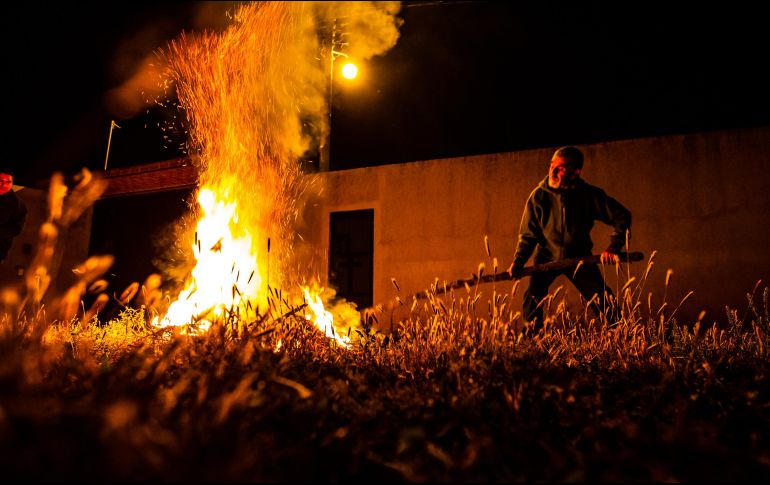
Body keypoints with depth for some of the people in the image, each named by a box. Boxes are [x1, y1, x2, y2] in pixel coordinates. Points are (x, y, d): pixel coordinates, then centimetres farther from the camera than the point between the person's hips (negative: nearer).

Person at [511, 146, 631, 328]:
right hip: (547, 256, 0)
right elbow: (528, 234, -8)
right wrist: (518, 262, -19)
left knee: (604, 299, -5)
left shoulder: (589, 195, -15)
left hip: (579, 257, 1)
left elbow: (622, 216, -6)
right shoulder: (538, 196, -15)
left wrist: (614, 247, -18)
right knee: (533, 297, -19)